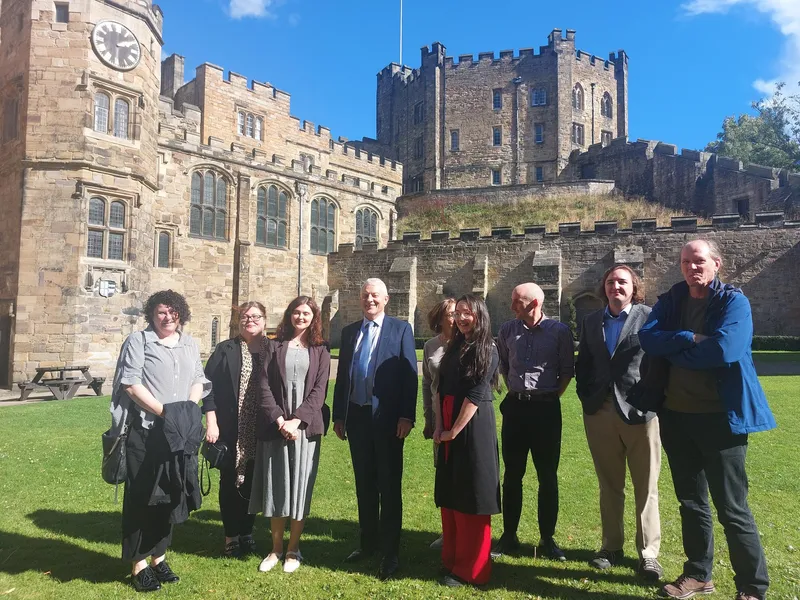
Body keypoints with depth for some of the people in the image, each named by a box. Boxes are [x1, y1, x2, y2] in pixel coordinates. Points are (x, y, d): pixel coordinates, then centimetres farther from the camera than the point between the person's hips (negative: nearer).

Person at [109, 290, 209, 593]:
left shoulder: (189, 344, 13)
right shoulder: (138, 341, -2)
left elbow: (198, 380, 13)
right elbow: (130, 383, -11)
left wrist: (188, 409, -6)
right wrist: (162, 411, -16)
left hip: (180, 433, 5)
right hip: (145, 432, -5)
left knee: (171, 496, 11)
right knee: (142, 497, 3)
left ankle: (158, 556, 26)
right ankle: (139, 563, 15)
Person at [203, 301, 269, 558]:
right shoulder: (225, 350, -1)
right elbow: (209, 385, -4)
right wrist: (211, 423, -10)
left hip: (260, 430, 2)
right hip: (230, 428, -2)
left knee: (252, 481, 11)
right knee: (230, 481, 7)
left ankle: (247, 532, 27)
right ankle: (231, 536, 21)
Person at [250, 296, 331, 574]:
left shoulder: (320, 351, 6)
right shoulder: (275, 347, 8)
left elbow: (319, 390, -2)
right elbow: (265, 385, 0)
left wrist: (296, 420, -13)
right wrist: (279, 419, -11)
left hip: (306, 426, -1)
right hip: (275, 426, 1)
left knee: (300, 487, 4)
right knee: (275, 485, 6)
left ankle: (293, 549, 18)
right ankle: (276, 548, 21)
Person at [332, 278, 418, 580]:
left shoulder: (400, 329, -2)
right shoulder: (349, 331, 10)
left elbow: (409, 374, -7)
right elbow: (342, 375, 11)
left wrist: (406, 416, -13)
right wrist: (338, 415, 9)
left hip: (387, 417, -4)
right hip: (356, 416, 5)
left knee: (389, 486, 4)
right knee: (364, 484, 15)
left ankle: (390, 552, 15)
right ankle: (368, 542, 31)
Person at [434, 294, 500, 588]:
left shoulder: (488, 350, -9)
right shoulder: (454, 347, 12)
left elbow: (475, 394, -15)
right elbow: (441, 388, 9)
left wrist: (455, 431, -13)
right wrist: (439, 426, -2)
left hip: (474, 425, -7)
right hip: (448, 425, 7)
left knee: (471, 492, 2)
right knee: (450, 492, 14)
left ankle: (469, 567, 15)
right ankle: (452, 558, 29)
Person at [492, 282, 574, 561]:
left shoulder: (559, 331, -4)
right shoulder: (507, 330, 4)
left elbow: (567, 370, 3)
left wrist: (552, 396, -1)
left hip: (546, 407, -2)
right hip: (515, 406, 3)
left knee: (548, 475, 5)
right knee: (512, 474, 8)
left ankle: (547, 539, 18)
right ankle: (509, 535, 20)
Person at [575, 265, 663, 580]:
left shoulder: (650, 317, -3)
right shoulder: (591, 321, 12)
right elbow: (583, 363, 15)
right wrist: (586, 397, 5)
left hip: (639, 412, -4)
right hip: (600, 413, 4)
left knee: (646, 487, 5)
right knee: (609, 485, 14)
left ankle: (648, 553, 18)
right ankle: (611, 546, 27)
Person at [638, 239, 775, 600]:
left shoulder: (734, 302, -8)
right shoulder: (670, 301, 7)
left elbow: (724, 349, -24)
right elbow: (647, 338, -8)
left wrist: (673, 350, -11)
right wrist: (689, 339, -20)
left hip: (720, 417, -5)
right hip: (676, 415, 5)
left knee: (732, 509, 4)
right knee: (691, 502, 17)